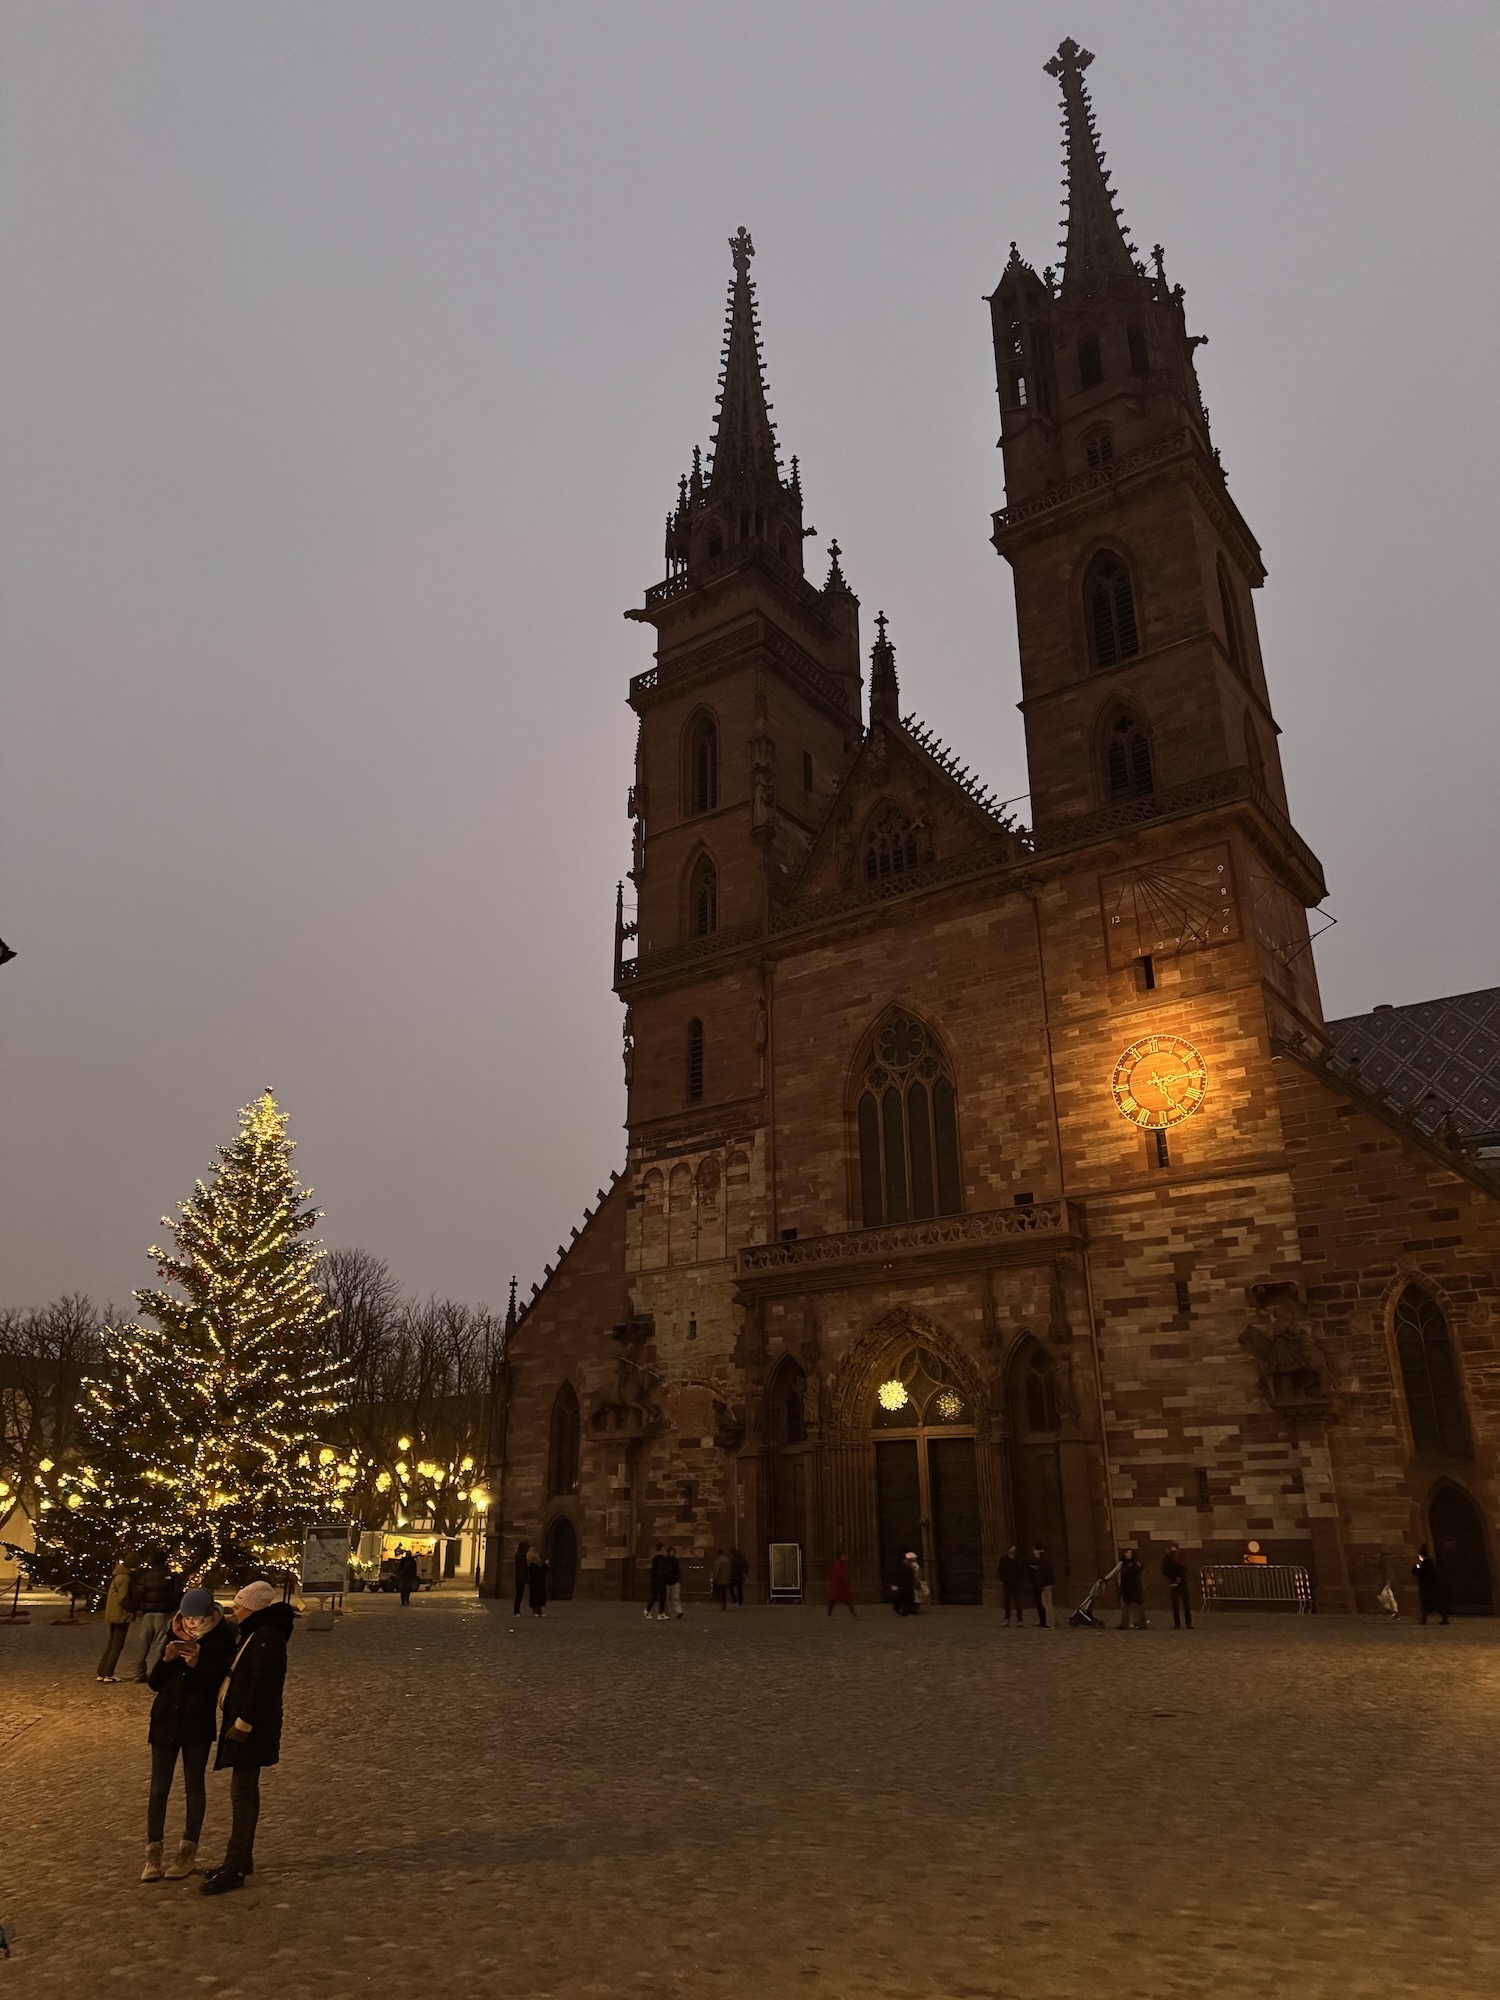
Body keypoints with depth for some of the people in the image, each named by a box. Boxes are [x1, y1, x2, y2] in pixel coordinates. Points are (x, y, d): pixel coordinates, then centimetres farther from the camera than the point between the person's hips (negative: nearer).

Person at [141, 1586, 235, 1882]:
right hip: (165, 1721, 3)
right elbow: (154, 1683, 2)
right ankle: (153, 1853, 17)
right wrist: (165, 1659, -17)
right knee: (158, 1788, 7)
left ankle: (188, 1853, 19)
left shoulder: (221, 1640, -11)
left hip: (198, 1724, -3)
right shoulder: (175, 1636, 0)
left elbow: (220, 1685, -14)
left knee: (194, 1788, 8)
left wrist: (197, 1665, -28)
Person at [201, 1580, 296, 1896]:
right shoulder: (251, 1634, 14)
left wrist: (243, 1723, -23)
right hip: (241, 1721, 10)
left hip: (251, 1727, -10)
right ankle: (241, 1858, 27)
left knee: (242, 1792, -5)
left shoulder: (267, 1637, -20)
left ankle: (235, 1868, 2)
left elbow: (262, 1685, -24)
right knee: (245, 1790, 17)